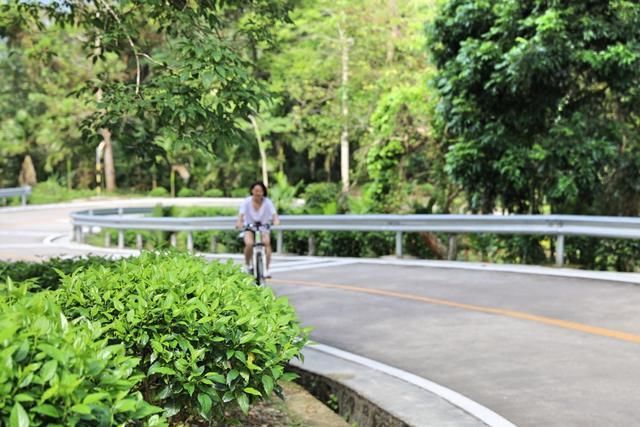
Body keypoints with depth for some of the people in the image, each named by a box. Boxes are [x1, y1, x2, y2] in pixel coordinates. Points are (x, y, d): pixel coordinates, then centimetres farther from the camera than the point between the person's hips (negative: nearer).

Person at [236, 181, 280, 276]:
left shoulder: (267, 202, -11)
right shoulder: (246, 202, -11)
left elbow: (274, 214, -22)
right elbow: (241, 215, -22)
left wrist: (276, 221, -46)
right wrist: (239, 222, -44)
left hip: (263, 228, 1)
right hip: (249, 228, 0)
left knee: (267, 242, -31)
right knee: (249, 244, -30)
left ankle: (266, 269, -25)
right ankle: (247, 265, -3)